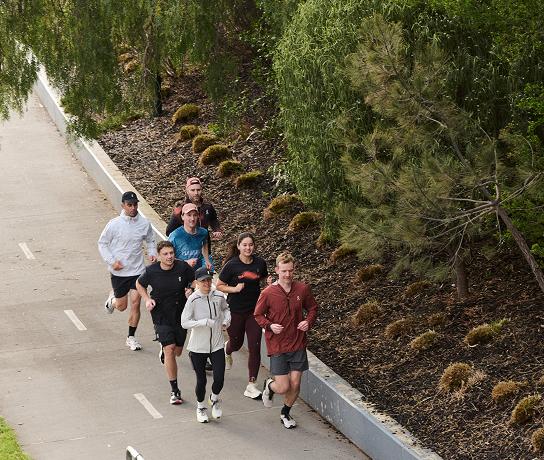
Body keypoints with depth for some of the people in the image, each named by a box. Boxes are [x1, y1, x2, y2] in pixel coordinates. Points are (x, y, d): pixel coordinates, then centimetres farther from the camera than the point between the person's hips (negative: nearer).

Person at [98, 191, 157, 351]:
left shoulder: (144, 223, -3)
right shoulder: (114, 224, -11)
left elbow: (150, 240, 15)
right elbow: (102, 243, -1)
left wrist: (152, 253, -5)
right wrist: (112, 261, -11)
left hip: (138, 270, 2)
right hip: (119, 272, -1)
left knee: (135, 303, -3)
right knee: (122, 306, 8)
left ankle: (131, 338, 13)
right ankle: (112, 299, 46)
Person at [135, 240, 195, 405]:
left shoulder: (183, 267, -10)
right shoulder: (152, 271, -10)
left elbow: (195, 282, 8)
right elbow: (139, 284, 10)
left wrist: (191, 290, -14)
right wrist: (147, 299, -5)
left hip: (181, 314, 2)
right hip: (161, 316, -2)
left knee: (177, 352, 12)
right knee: (169, 350, -14)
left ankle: (164, 350, 52)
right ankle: (174, 390, -10)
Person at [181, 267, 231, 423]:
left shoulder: (219, 296, -2)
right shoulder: (193, 300, -15)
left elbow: (225, 309, 21)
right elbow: (184, 322, -19)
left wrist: (226, 320, 2)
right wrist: (205, 322, -26)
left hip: (217, 345, 3)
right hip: (198, 347, -2)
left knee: (219, 379, -5)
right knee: (201, 380, 7)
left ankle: (214, 398, 28)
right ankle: (200, 406, 33)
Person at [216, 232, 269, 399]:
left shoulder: (260, 263, -4)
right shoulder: (232, 265, -13)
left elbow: (265, 279, 16)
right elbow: (219, 286, -5)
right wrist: (234, 289, -21)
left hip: (254, 310, 2)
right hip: (235, 311, -2)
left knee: (255, 348, -4)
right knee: (236, 343, 17)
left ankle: (251, 385, 3)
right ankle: (227, 350, 57)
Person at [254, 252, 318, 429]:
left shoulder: (303, 289, -4)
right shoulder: (268, 293, -11)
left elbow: (312, 308, 13)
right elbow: (258, 315, 2)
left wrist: (309, 321, -7)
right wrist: (270, 326, -16)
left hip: (298, 345, 3)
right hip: (277, 346, -3)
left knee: (295, 385, 5)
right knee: (283, 387, -4)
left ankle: (285, 413, 33)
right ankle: (269, 386, 33)